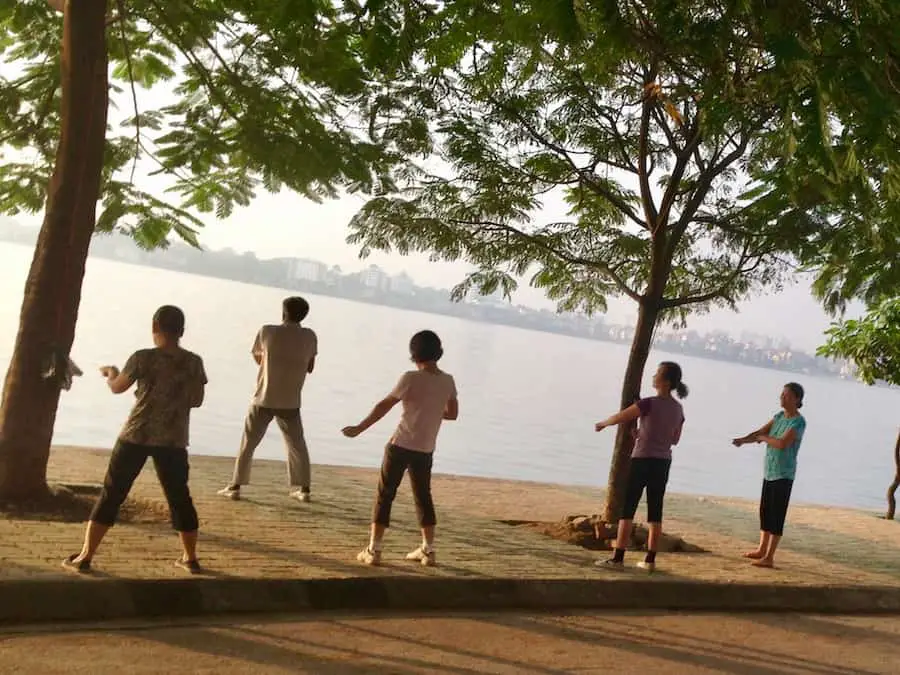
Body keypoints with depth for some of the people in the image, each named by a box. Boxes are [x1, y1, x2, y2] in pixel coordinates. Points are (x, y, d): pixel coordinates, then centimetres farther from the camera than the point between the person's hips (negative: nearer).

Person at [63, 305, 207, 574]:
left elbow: (117, 388, 7)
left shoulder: (143, 358, -8)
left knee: (111, 494, 8)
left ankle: (84, 557, 9)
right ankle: (190, 559, 23)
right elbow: (196, 400, 9)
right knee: (179, 497, 15)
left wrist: (110, 373, 28)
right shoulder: (194, 362, -1)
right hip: (174, 440, 2)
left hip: (137, 435, -2)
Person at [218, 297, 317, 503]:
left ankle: (235, 487, 10)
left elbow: (258, 358, 9)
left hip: (264, 399, -1)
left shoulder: (267, 332, -7)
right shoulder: (309, 337, -3)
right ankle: (303, 489, 16)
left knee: (248, 443, 9)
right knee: (297, 445, 16)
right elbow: (309, 367, 8)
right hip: (291, 401, 1)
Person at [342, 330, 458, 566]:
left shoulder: (411, 379, -13)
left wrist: (359, 428, -2)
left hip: (401, 445, -4)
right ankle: (428, 550, 23)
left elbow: (384, 406, -10)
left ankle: (373, 550, 3)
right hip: (426, 449, 4)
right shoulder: (448, 382, 1)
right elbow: (452, 413, 13)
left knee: (384, 495, 5)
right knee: (423, 497, 18)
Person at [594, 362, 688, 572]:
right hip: (663, 462, 6)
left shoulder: (650, 403, -14)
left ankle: (618, 558, -4)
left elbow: (620, 417, -10)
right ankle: (650, 560, 12)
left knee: (627, 509, -2)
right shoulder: (678, 409, 6)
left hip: (643, 460, -6)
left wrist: (603, 423, 9)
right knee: (655, 512, 9)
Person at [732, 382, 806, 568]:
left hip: (783, 475, -8)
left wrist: (764, 438, -9)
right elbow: (760, 432, 7)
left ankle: (769, 557, -3)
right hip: (770, 472, 8)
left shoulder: (798, 422, -14)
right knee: (765, 511, 16)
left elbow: (782, 443, -26)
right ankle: (761, 550, 28)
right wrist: (743, 440, -11)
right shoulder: (779, 416, 11)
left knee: (776, 515, -6)